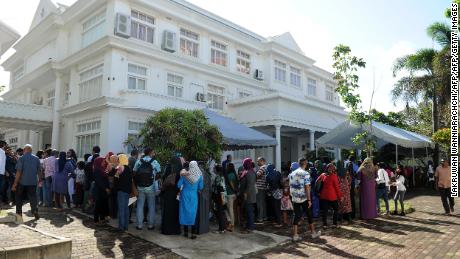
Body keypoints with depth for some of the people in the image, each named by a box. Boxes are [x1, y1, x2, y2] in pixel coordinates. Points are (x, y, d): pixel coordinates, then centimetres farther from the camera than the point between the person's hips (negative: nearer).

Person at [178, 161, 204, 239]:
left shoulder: (184, 174, -9)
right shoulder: (200, 175, -9)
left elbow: (178, 185, -6)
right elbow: (200, 187, 0)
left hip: (185, 195, 0)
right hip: (194, 196, 0)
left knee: (185, 212, 11)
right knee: (193, 213, 6)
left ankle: (186, 232, 19)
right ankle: (193, 233, 7)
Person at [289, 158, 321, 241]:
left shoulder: (292, 174, 7)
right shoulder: (305, 174, -11)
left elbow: (290, 186, 9)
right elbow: (307, 187, -14)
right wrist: (309, 200, -11)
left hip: (295, 199, 5)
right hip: (304, 198, -4)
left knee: (296, 216, 8)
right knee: (309, 215, 12)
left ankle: (295, 235, 6)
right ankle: (313, 233, 26)